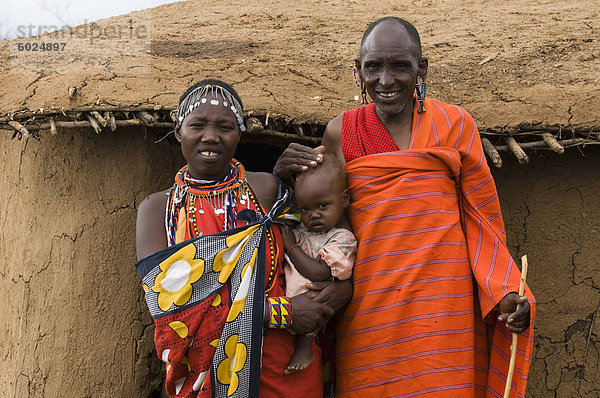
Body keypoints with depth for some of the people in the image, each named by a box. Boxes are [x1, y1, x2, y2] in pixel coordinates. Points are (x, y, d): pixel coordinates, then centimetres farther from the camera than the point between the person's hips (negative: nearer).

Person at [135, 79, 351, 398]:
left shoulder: (267, 189, -3)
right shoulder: (157, 209, -3)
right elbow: (169, 301, -15)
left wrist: (340, 290, -22)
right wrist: (280, 311, -19)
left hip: (284, 372, 1)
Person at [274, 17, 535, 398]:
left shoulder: (455, 125, 3)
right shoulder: (341, 133, 5)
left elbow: (480, 218, 5)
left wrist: (506, 293, -8)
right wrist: (286, 176, -5)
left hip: (442, 307, 0)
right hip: (369, 313, 1)